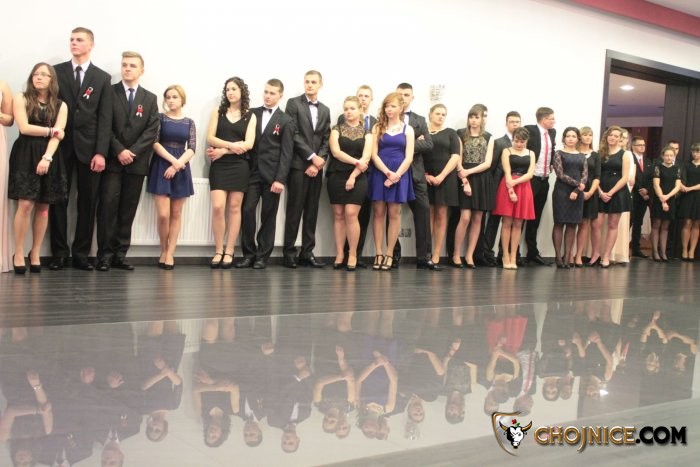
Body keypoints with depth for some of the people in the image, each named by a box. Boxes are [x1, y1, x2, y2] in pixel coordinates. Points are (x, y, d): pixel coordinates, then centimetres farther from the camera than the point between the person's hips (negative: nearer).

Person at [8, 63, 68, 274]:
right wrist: (51, 130, -3)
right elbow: (24, 128, -8)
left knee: (43, 207, 4)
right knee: (25, 204, -10)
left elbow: (57, 135, -3)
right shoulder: (21, 99, 5)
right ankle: (18, 254, -1)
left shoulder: (60, 105, 9)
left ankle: (35, 253, 13)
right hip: (25, 156, -2)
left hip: (49, 158, 2)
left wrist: (46, 158, -16)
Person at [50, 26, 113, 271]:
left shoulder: (103, 78, 8)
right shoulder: (56, 72, 8)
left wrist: (101, 152, -8)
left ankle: (81, 253, 9)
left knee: (87, 202, 2)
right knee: (58, 200, 2)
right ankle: (59, 253, 10)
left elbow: (105, 118, 1)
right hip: (61, 145, 0)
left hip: (88, 147, 0)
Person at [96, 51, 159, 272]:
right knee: (108, 206, -6)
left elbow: (152, 130, 3)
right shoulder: (110, 92, 6)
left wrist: (133, 151, -10)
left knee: (128, 209, 3)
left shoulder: (150, 98, 13)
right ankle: (105, 254, -2)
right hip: (112, 160, -2)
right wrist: (119, 151, -13)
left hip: (137, 161, 2)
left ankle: (120, 253, 7)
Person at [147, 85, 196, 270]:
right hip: (162, 167, -2)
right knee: (163, 214, -9)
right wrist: (173, 160, -16)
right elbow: (154, 143, -7)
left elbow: (192, 149, 0)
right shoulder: (160, 118, 2)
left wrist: (177, 165, -14)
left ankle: (170, 253, 9)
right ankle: (164, 250, 10)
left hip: (181, 169, 2)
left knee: (176, 213, 3)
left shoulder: (189, 122, 8)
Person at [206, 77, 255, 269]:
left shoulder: (250, 116, 7)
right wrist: (231, 145, -15)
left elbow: (248, 144, -5)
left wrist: (223, 151, -11)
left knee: (234, 207, 1)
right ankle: (218, 251, 0)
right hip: (219, 165, 0)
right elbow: (210, 138, 0)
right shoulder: (218, 112, 10)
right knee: (217, 207, -10)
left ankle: (229, 251, 6)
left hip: (239, 166, 0)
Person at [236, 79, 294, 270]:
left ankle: (263, 255, 10)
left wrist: (280, 179, -11)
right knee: (248, 211, -5)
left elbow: (286, 153, -3)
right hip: (252, 173, 2)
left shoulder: (286, 121, 2)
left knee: (268, 216, 2)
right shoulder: (252, 114, 10)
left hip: (271, 175, -2)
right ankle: (248, 253, 6)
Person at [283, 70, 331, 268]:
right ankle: (289, 252, 1)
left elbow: (326, 140, 10)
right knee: (295, 210, -4)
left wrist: (319, 162, -5)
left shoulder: (325, 110, 17)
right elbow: (293, 134, -7)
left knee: (312, 211, 4)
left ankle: (307, 252, 8)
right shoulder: (293, 103, 2)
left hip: (316, 167, 5)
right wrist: (312, 156, -11)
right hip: (298, 165, -4)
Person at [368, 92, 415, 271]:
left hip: (399, 174, 0)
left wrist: (396, 175, -14)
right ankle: (379, 254, 4)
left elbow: (409, 157, -1)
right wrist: (387, 172, -15)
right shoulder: (378, 127, 7)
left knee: (394, 214, 1)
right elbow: (374, 154, -1)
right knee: (379, 213, 0)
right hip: (380, 173, 0)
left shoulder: (407, 129, 7)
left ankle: (389, 254, 6)